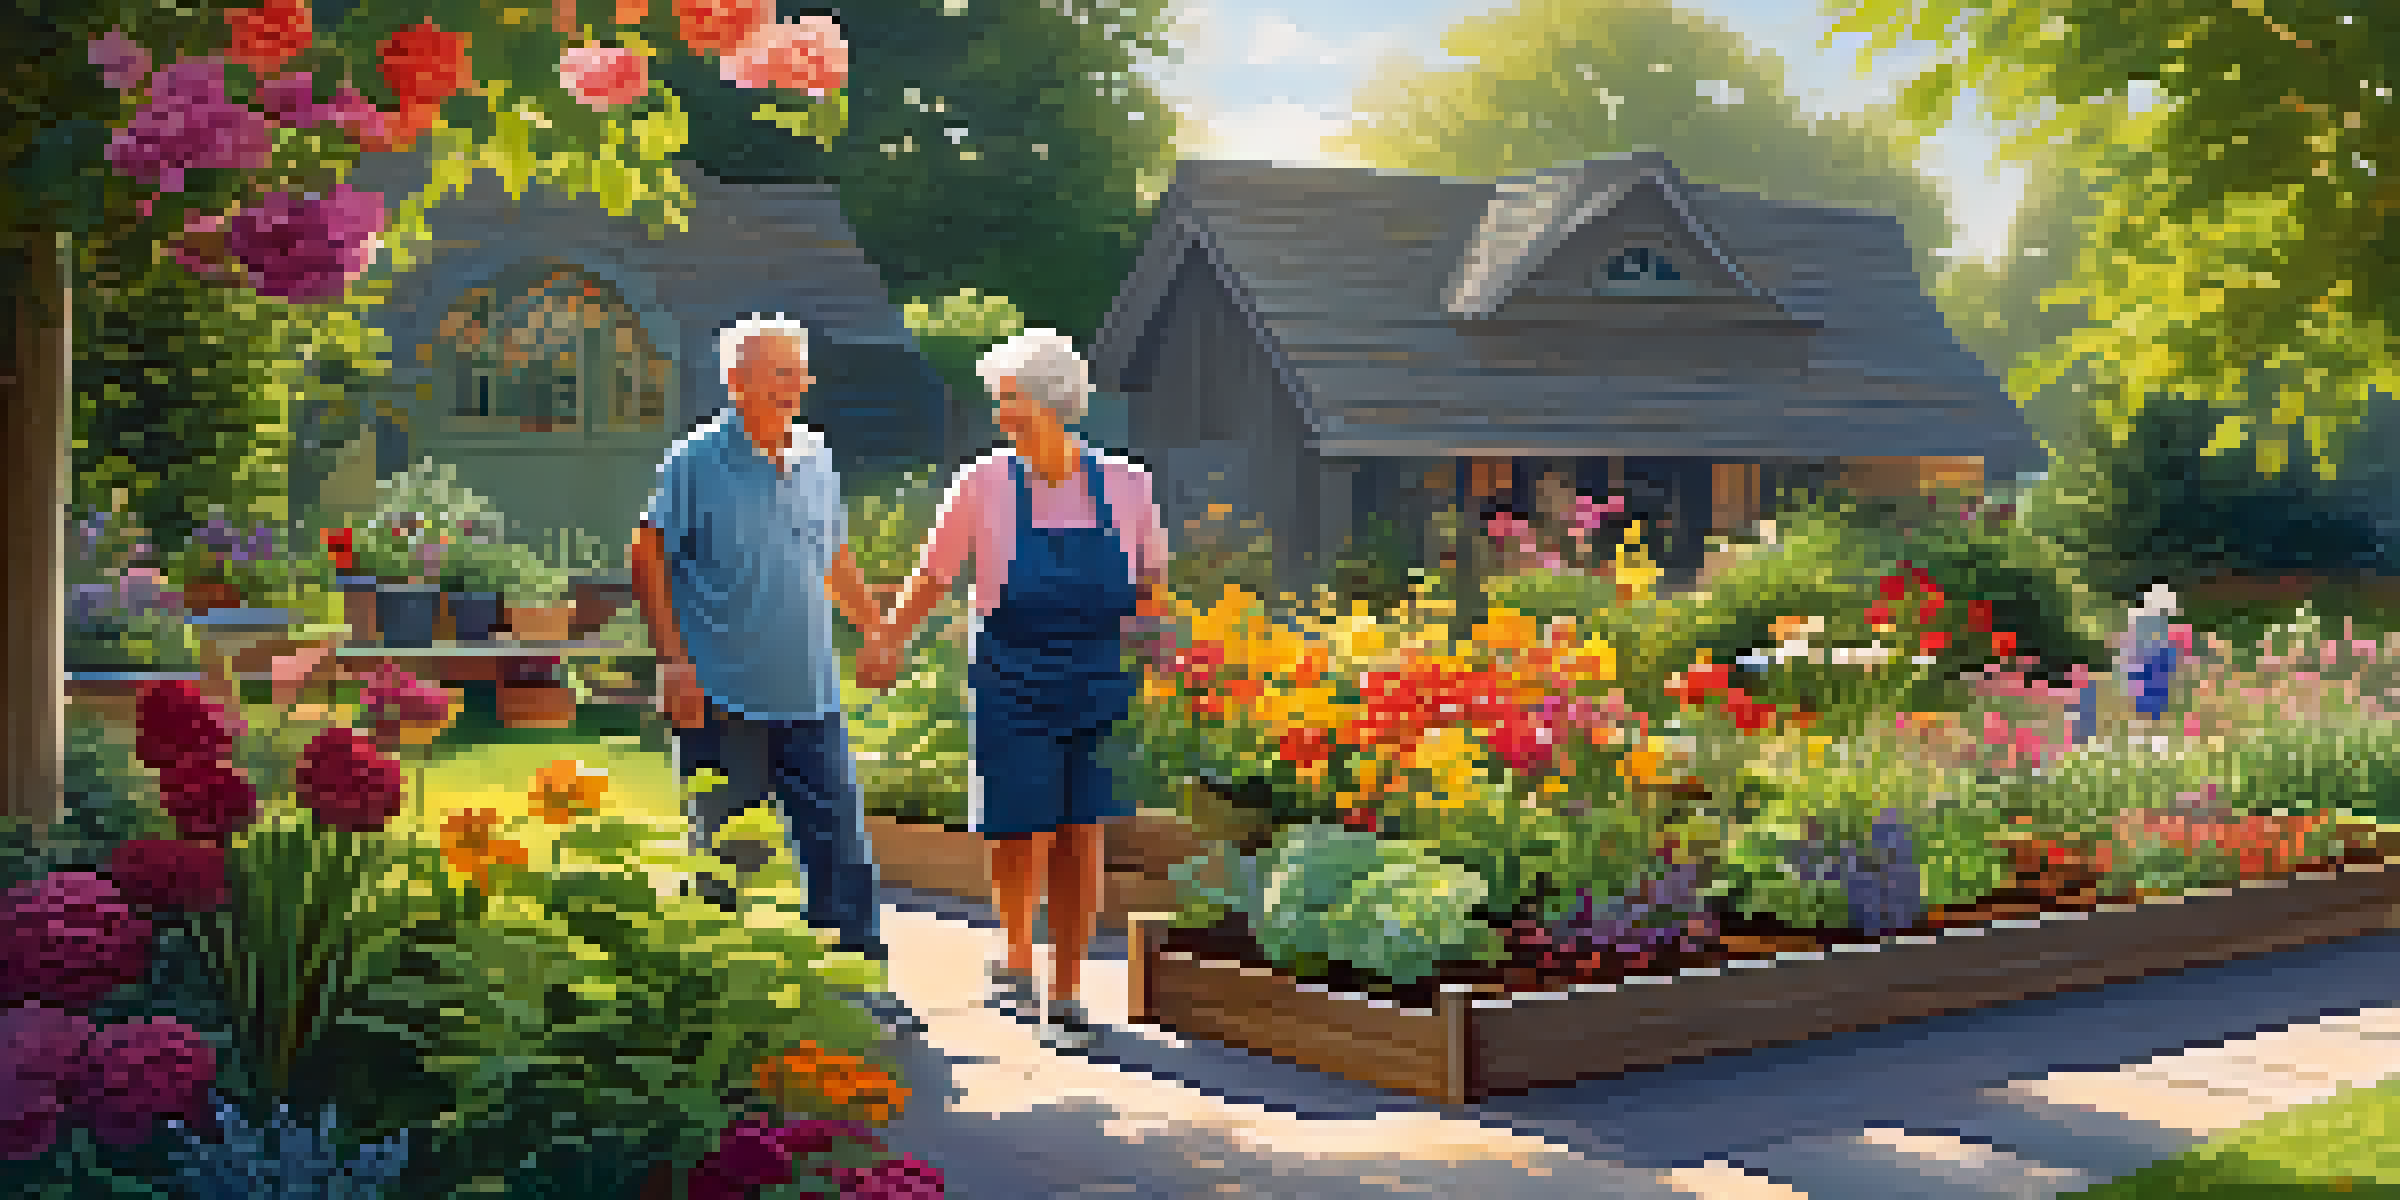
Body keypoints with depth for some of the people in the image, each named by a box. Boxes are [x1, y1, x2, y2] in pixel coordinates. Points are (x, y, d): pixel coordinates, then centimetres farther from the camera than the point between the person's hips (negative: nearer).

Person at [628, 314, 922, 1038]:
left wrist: (874, 633, 22)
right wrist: (674, 660, -11)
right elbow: (649, 558, -5)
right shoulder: (697, 462, -5)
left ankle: (860, 982, 11)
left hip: (811, 699, 5)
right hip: (723, 701, -5)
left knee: (840, 844, 4)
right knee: (719, 852, 5)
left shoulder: (817, 460, 11)